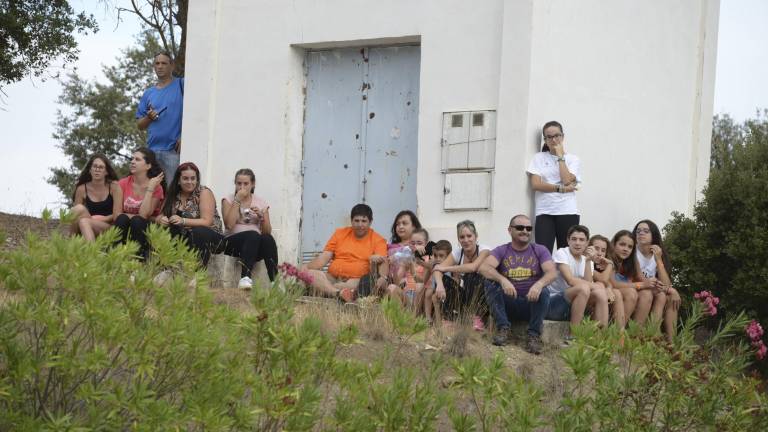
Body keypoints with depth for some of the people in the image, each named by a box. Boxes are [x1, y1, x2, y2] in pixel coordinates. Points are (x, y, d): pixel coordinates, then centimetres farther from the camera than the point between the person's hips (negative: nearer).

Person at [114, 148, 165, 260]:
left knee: (137, 221, -32)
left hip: (144, 229, -2)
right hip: (124, 229, 2)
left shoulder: (156, 187, -6)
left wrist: (150, 189, -19)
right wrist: (138, 216, -12)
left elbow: (144, 215, -19)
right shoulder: (123, 183, 0)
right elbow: (116, 214, -7)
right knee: (122, 218, -29)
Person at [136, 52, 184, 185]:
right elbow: (140, 125, 18)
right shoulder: (149, 93, 18)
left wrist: (183, 137, -14)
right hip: (152, 150, 5)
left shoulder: (181, 85, 3)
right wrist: (149, 117, -4)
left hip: (173, 150, -5)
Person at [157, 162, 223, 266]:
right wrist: (161, 219, -23)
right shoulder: (173, 194, 4)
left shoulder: (204, 192, -10)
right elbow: (160, 216, 4)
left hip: (208, 235, -4)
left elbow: (207, 222, -20)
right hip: (183, 236, 4)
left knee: (198, 232, -37)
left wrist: (183, 221, -35)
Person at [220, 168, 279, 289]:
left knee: (268, 239, -33)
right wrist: (237, 200, -10)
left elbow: (267, 232, 7)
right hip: (233, 242, -2)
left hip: (256, 245, 3)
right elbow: (229, 225, -12)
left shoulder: (261, 202, 13)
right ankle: (245, 278, -48)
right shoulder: (228, 200, 6)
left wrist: (261, 216, -11)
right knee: (253, 235, -36)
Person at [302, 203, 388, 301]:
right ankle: (339, 293, -49)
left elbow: (382, 262, -9)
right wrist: (306, 267, -7)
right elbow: (324, 256, 11)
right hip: (333, 277, 3)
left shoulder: (378, 240, 6)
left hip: (356, 280, -3)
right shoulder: (340, 233, 16)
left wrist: (383, 278, -32)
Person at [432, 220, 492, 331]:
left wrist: (445, 268, -25)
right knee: (443, 280, -16)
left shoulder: (484, 250, -14)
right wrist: (439, 285, -37)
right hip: (464, 296, 4)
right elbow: (438, 270, -14)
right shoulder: (457, 253, -1)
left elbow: (473, 267, -34)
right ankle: (453, 317, -14)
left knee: (471, 276, -31)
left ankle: (476, 318, -21)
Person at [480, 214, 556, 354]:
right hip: (508, 303, 1)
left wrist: (539, 284, -34)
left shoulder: (540, 251, 6)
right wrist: (502, 280, -34)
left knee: (544, 293, -31)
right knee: (490, 283, -23)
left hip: (532, 302, -1)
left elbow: (552, 272, -11)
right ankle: (503, 328, -21)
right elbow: (484, 267, -15)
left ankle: (534, 335, -22)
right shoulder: (501, 251, 5)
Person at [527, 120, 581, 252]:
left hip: (567, 212, 0)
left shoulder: (573, 159, 10)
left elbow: (567, 180, -7)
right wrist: (561, 189, -8)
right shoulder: (539, 158, 11)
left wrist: (560, 156, -1)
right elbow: (535, 184, -1)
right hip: (544, 213, 0)